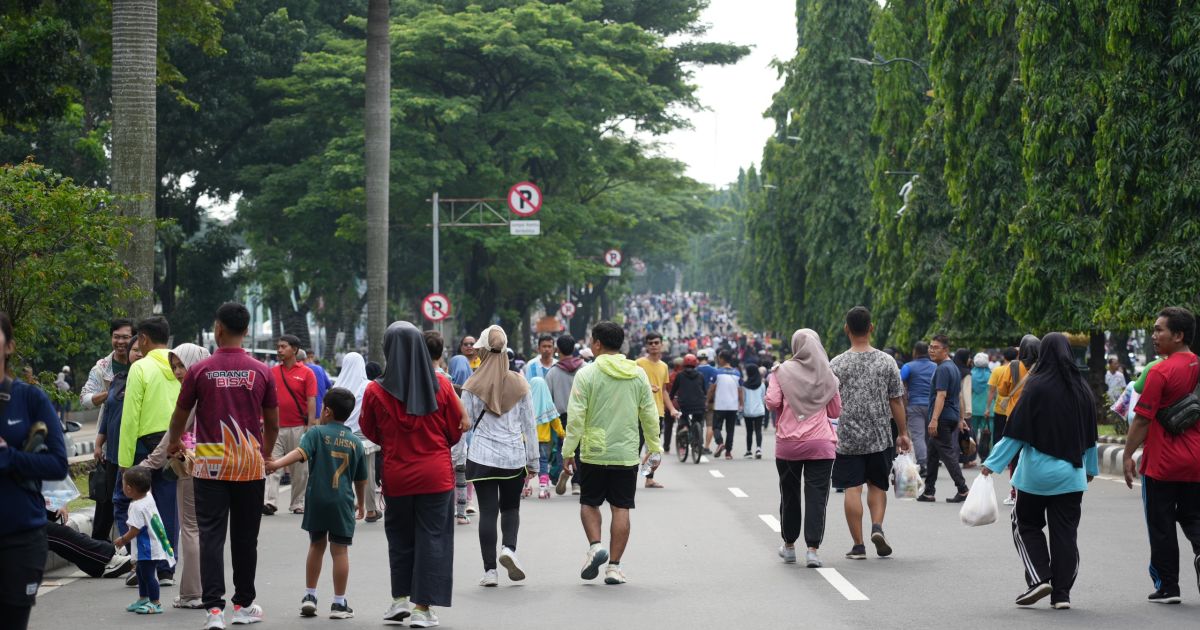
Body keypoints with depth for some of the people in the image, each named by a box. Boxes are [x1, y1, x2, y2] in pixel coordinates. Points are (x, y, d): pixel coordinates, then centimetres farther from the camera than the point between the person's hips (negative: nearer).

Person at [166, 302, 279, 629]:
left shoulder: (200, 370, -6)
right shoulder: (261, 372, -2)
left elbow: (180, 415, 6)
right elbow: (273, 424, 7)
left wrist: (173, 443, 27)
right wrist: (265, 454, 26)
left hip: (210, 465, -2)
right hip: (250, 466, 2)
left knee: (211, 536, -1)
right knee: (245, 538, 12)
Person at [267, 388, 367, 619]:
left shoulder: (317, 433, -1)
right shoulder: (355, 442, 8)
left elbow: (301, 452, -20)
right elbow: (361, 479, 14)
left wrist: (277, 463, -30)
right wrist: (361, 503, 28)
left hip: (317, 498, 0)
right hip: (343, 502, 0)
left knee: (316, 545, 16)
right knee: (340, 550, 2)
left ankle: (309, 595, 20)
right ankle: (339, 603, 3)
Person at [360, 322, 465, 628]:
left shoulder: (376, 391, -10)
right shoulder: (441, 386, -8)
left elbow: (370, 432, 6)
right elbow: (456, 430, 4)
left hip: (396, 475, 0)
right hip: (436, 474, 0)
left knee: (400, 536, 18)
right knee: (431, 537, 6)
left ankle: (400, 598, 17)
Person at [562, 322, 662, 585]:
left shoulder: (587, 373, -8)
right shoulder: (638, 374, 3)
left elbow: (576, 417, -10)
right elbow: (650, 415, 7)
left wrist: (568, 451, -3)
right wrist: (655, 447, 18)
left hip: (593, 454, -2)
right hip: (627, 454, 2)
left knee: (589, 503, 15)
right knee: (621, 508, 6)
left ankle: (595, 546, -7)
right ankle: (614, 566, 5)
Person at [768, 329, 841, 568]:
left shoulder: (783, 371, -2)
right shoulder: (828, 375, 2)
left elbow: (772, 402, -9)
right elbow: (835, 411, 8)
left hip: (788, 443, 0)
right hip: (821, 444, 0)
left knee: (790, 494, 14)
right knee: (816, 496, -1)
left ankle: (789, 546, 26)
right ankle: (812, 549, -9)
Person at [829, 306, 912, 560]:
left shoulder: (837, 364, -6)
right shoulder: (886, 362, -3)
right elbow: (896, 401, 1)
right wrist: (903, 433, 10)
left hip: (847, 437, -1)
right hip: (880, 437, 2)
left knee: (852, 488, 2)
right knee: (877, 485, 17)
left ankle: (858, 546, 3)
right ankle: (877, 526, -6)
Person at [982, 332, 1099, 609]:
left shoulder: (1037, 386, -11)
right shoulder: (1081, 388, 3)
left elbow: (1017, 430, -12)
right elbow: (1090, 434, 13)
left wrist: (992, 464, -7)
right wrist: (1091, 468, 27)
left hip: (1037, 472, -4)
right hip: (1071, 472, 4)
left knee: (1026, 524, 12)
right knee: (1065, 532, 7)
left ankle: (1039, 578, -3)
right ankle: (1062, 592, 5)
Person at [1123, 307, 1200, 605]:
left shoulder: (1160, 372, -16)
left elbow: (1142, 419, -15)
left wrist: (1128, 455, -7)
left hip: (1161, 463, -6)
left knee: (1161, 527, 5)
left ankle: (1167, 587, 9)